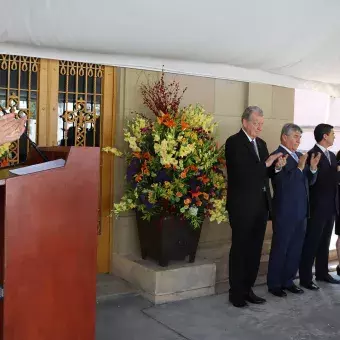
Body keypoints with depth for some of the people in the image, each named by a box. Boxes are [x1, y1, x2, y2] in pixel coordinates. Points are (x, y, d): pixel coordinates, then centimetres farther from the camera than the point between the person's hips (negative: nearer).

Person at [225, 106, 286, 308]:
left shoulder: (261, 143, 14)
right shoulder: (234, 142, -9)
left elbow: (263, 173, 15)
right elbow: (240, 172, -21)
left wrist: (277, 166, -4)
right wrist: (266, 164, -18)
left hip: (261, 205, 7)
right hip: (242, 206, -7)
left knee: (255, 250, 12)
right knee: (240, 250, 4)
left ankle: (248, 289, 24)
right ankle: (236, 293, 15)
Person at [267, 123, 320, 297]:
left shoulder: (299, 156, 12)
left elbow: (309, 181, 14)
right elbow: (283, 183, -19)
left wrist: (313, 167, -4)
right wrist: (299, 167, -23)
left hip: (301, 212, 8)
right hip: (285, 212, -7)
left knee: (295, 249, 14)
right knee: (280, 249, 4)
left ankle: (288, 281, 28)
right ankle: (274, 284, 17)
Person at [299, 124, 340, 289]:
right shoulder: (312, 155, -11)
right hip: (317, 207, -8)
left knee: (324, 242, 16)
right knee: (311, 243, 0)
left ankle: (322, 273, 28)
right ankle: (305, 278, 8)